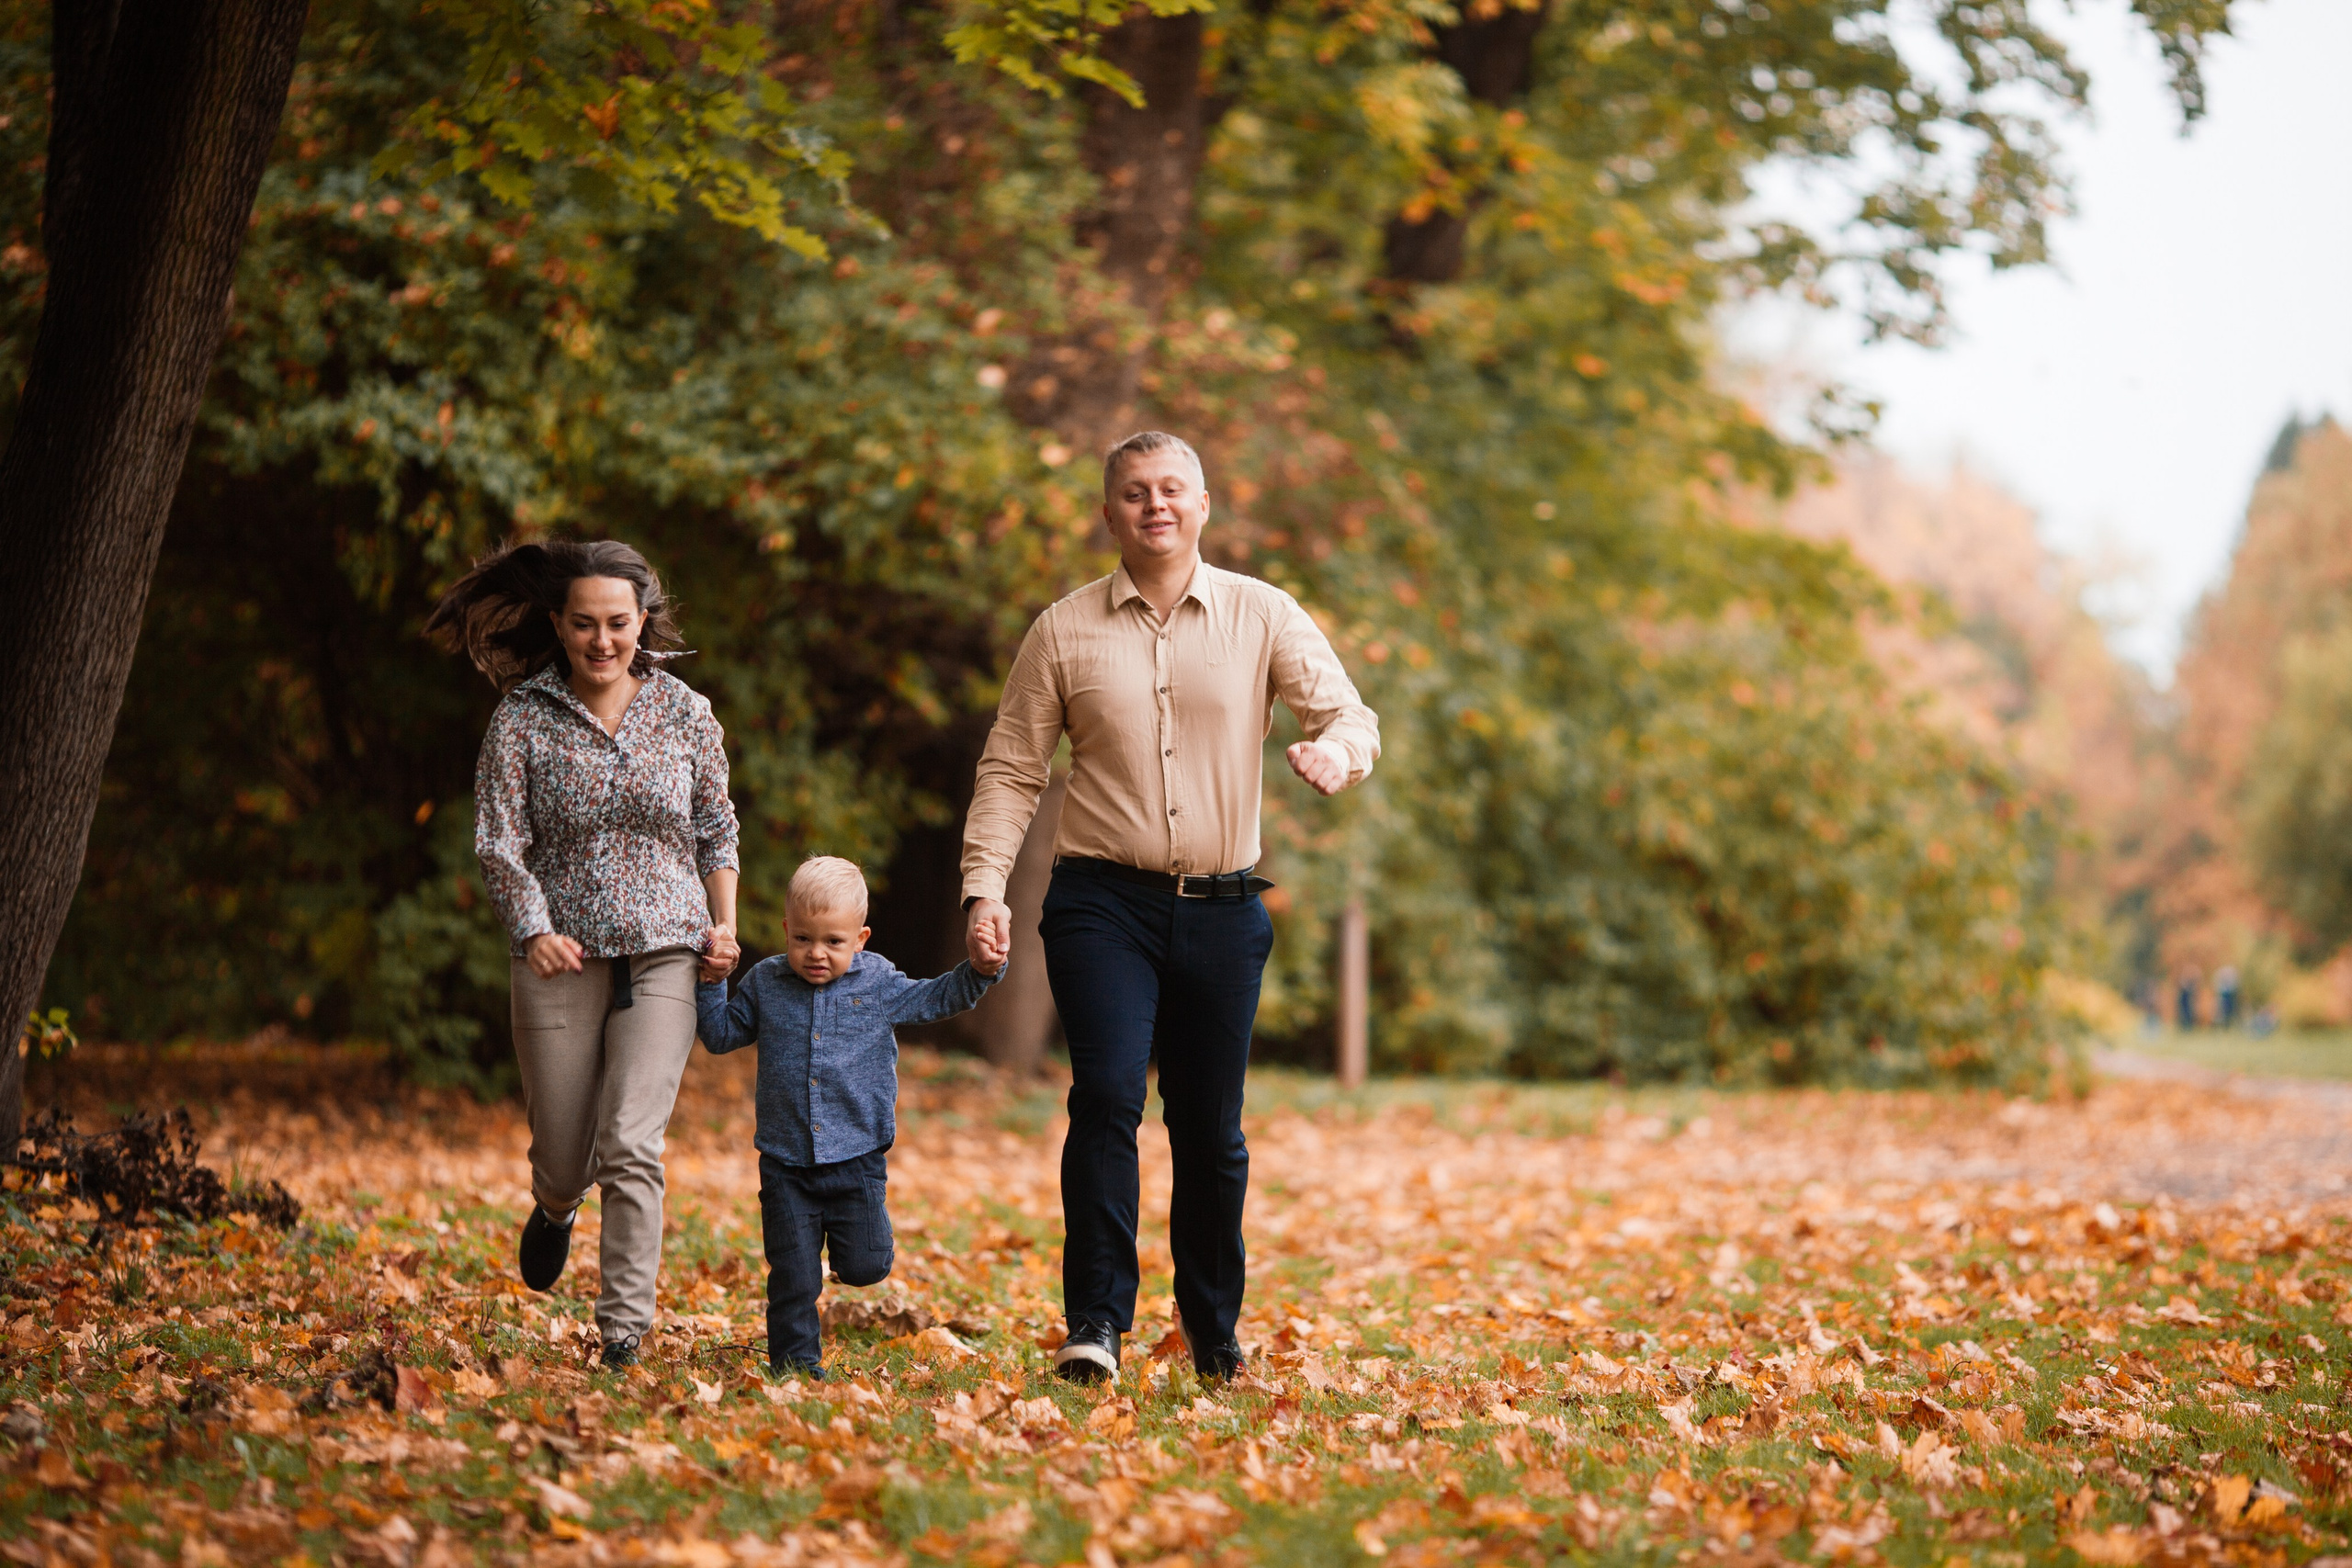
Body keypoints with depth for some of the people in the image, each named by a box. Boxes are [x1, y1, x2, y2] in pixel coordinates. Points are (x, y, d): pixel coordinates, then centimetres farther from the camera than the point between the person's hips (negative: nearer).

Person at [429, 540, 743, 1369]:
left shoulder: (684, 713, 4)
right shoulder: (522, 719, -2)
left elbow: (716, 831, 14)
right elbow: (499, 841, -4)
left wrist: (724, 926, 4)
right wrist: (533, 929, -17)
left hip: (664, 957, 0)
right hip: (562, 959, 0)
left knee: (630, 1145, -15)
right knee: (563, 1157, 7)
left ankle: (626, 1326, -8)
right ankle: (555, 1208, 45)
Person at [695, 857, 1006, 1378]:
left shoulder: (877, 982, 0)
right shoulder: (765, 983, 3)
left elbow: (934, 1000, 9)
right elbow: (721, 1033, 13)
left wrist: (979, 971, -4)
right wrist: (711, 983, 1)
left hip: (858, 1158, 0)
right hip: (787, 1164, 0)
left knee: (865, 1267, -2)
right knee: (793, 1277, 1)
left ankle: (845, 1237, 32)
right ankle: (795, 1361, 17)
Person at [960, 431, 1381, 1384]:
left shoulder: (1262, 616, 4)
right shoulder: (1064, 631, 4)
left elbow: (1351, 715, -1)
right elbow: (1011, 770, 6)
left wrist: (1334, 751, -25)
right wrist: (984, 887, -5)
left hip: (1221, 908, 1)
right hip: (1103, 901, -1)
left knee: (1210, 1127, 7)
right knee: (1106, 1095, -17)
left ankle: (1214, 1331, 23)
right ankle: (1096, 1322, -13)